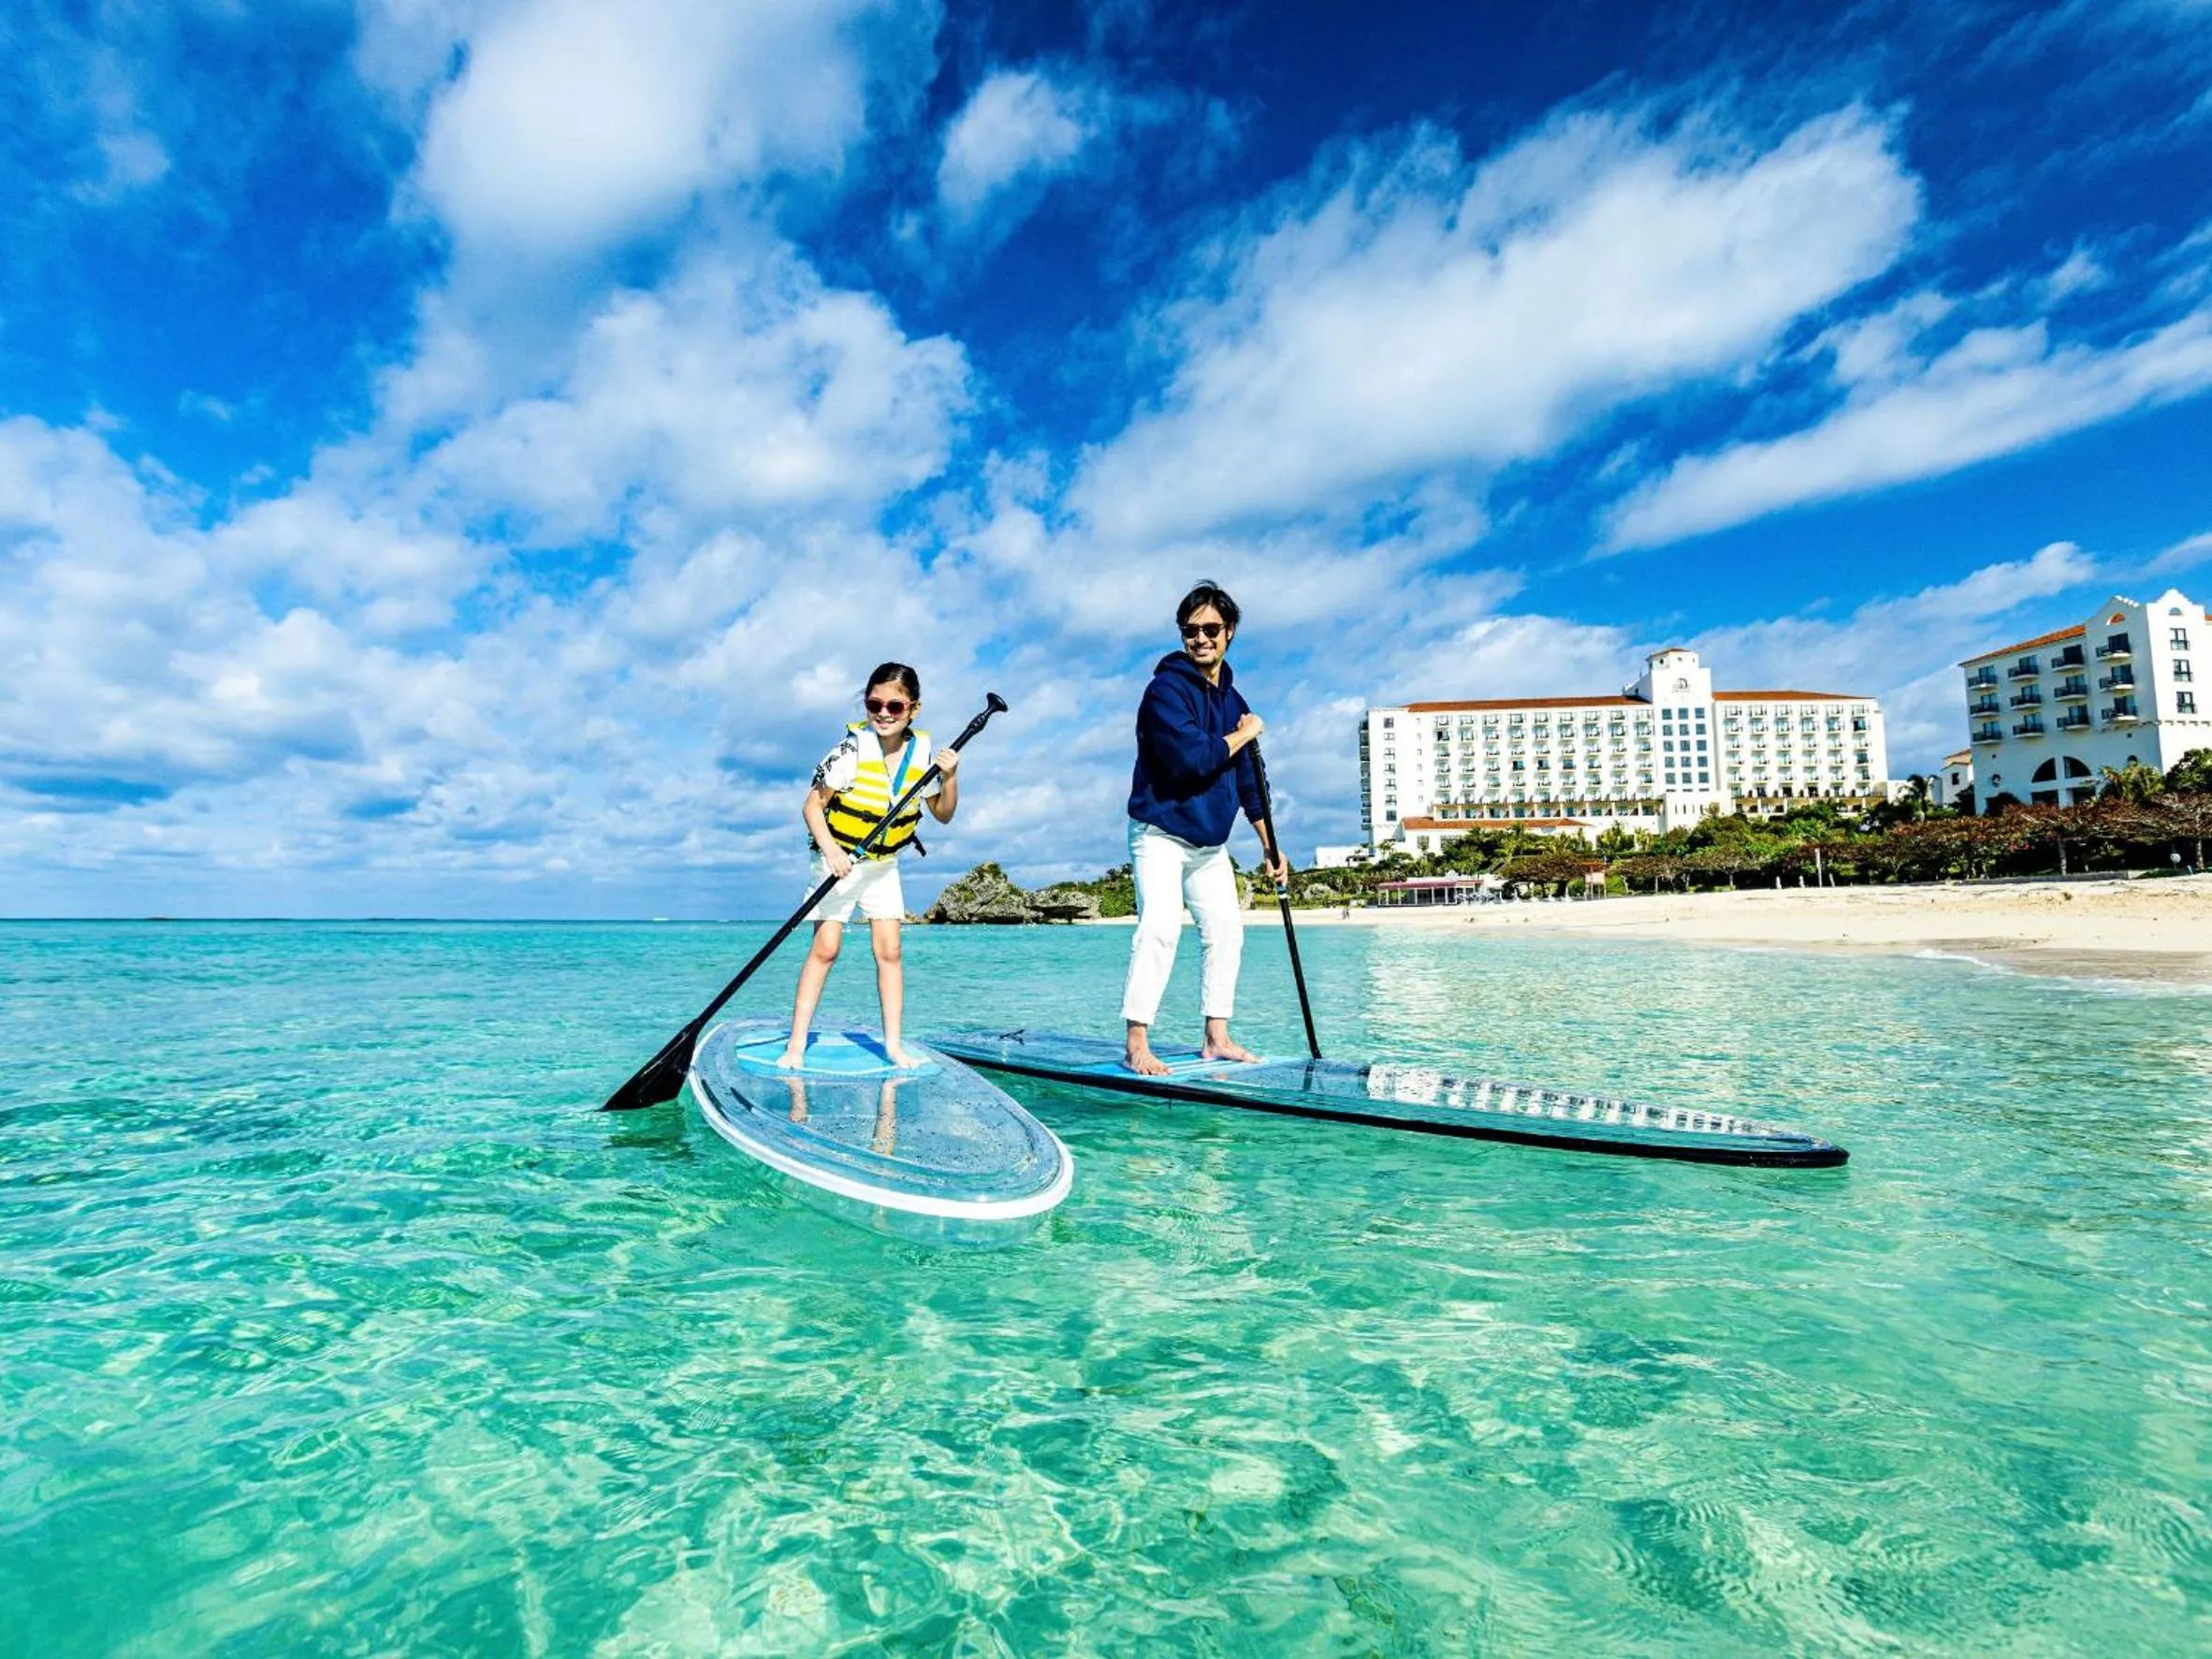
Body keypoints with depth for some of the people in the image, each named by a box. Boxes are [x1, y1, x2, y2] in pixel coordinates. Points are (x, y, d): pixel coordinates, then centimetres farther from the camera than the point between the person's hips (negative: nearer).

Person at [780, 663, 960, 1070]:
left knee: (889, 951, -1)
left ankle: (894, 1043, 6)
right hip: (839, 860, -4)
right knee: (825, 947, -8)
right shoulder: (852, 749, -19)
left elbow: (943, 815, 3)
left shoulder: (923, 752, -6)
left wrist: (950, 776, -15)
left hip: (883, 864, 4)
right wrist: (830, 850, -31)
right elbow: (813, 806, -17)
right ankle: (796, 1044, -1)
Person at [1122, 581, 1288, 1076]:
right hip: (1161, 834, -8)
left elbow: (1247, 779, 17)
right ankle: (1136, 1045, -15)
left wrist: (1269, 844, 18)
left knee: (1225, 930, 9)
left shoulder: (1233, 699, 10)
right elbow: (1191, 758, -27)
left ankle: (1217, 1037, 19)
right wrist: (1243, 734, -12)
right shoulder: (1166, 688, -13)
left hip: (1210, 841, 8)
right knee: (1161, 926, -20)